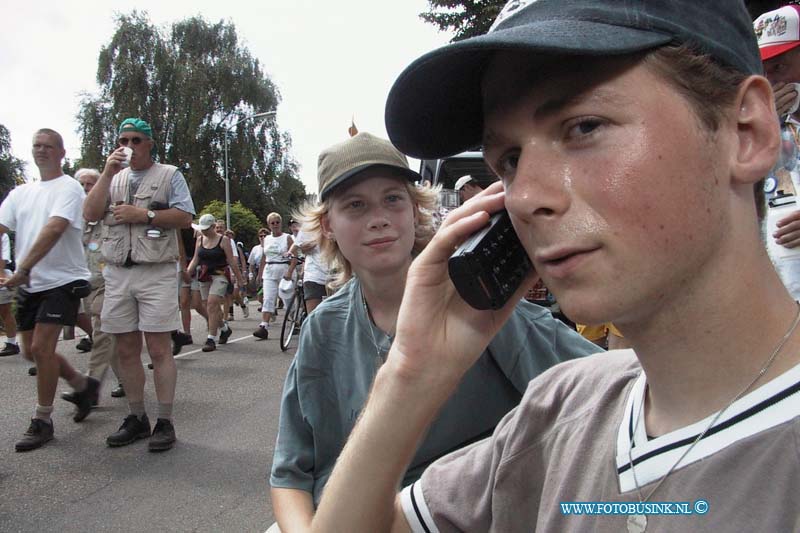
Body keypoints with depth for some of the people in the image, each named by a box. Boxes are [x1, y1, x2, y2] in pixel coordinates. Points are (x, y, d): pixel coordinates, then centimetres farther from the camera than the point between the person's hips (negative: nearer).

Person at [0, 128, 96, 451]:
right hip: (29, 285, 8)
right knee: (32, 351, 12)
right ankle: (83, 385, 32)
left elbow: (54, 229, -23)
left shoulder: (68, 188, -8)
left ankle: (42, 422, 5)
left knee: (41, 347, -10)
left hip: (61, 281, -7)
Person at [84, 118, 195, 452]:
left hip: (156, 272, -4)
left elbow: (184, 217, -3)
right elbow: (90, 214, 5)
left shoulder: (169, 175, 7)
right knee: (126, 350, 7)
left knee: (159, 350, -5)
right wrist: (108, 174, 0)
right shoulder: (113, 178, 19)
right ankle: (136, 418, 18)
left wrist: (145, 214, -11)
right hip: (117, 273, 5)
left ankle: (165, 422, 1)